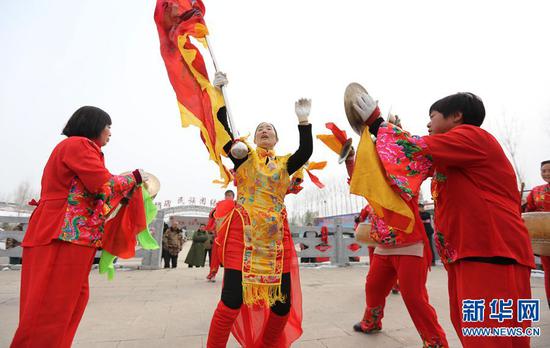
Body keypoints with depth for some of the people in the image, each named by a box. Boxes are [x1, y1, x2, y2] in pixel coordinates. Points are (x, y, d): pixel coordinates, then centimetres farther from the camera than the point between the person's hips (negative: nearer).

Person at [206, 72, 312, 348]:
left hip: (277, 237, 4)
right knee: (232, 300, -10)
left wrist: (303, 121, -12)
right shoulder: (244, 156, 8)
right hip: (243, 233, -3)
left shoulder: (284, 164, 14)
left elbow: (306, 152, -4)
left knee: (283, 303, 6)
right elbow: (223, 131, -5)